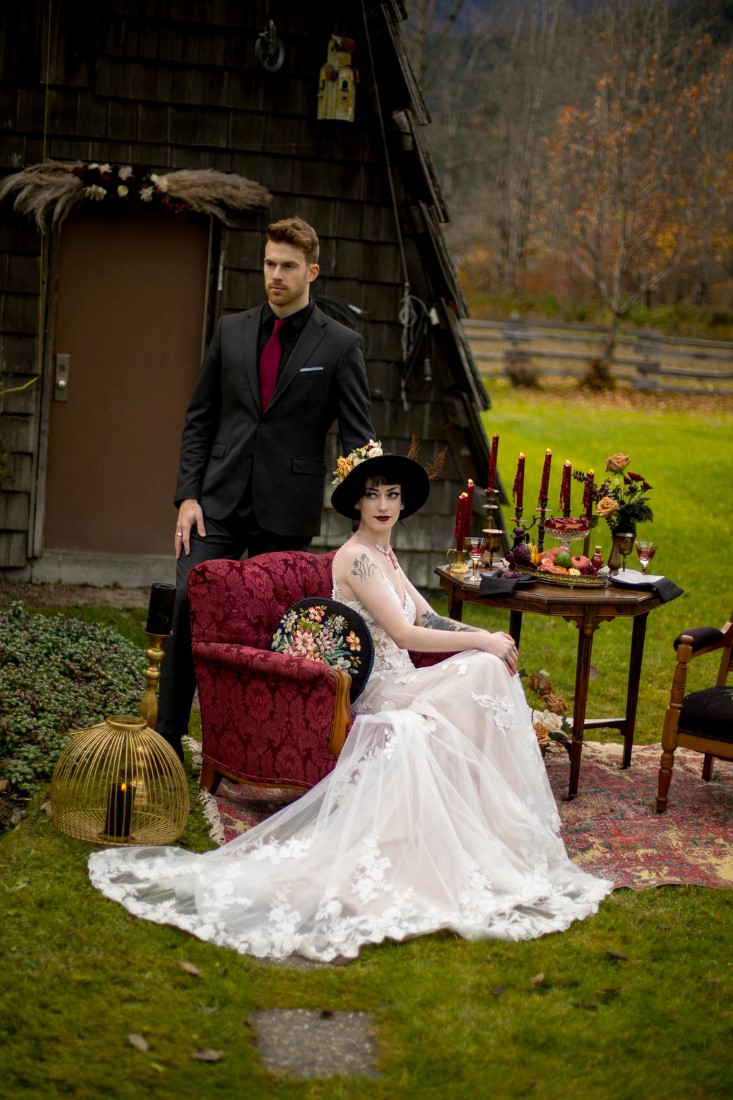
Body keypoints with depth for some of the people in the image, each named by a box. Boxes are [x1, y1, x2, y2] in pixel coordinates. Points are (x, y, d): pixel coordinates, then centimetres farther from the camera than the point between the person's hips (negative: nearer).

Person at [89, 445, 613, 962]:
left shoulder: (385, 557, 17)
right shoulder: (356, 558, -13)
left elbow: (428, 618, 13)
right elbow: (403, 633, -20)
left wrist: (485, 635, -4)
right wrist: (483, 642, -14)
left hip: (399, 683, 8)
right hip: (378, 693, -8)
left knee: (492, 665, -7)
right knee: (487, 668, -17)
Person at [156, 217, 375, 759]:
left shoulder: (341, 345, -1)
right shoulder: (231, 331, 9)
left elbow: (359, 438, -3)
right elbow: (200, 419, 11)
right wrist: (188, 495, 1)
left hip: (286, 512, -2)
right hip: (219, 503, 3)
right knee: (187, 606, -6)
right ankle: (168, 735, 3)